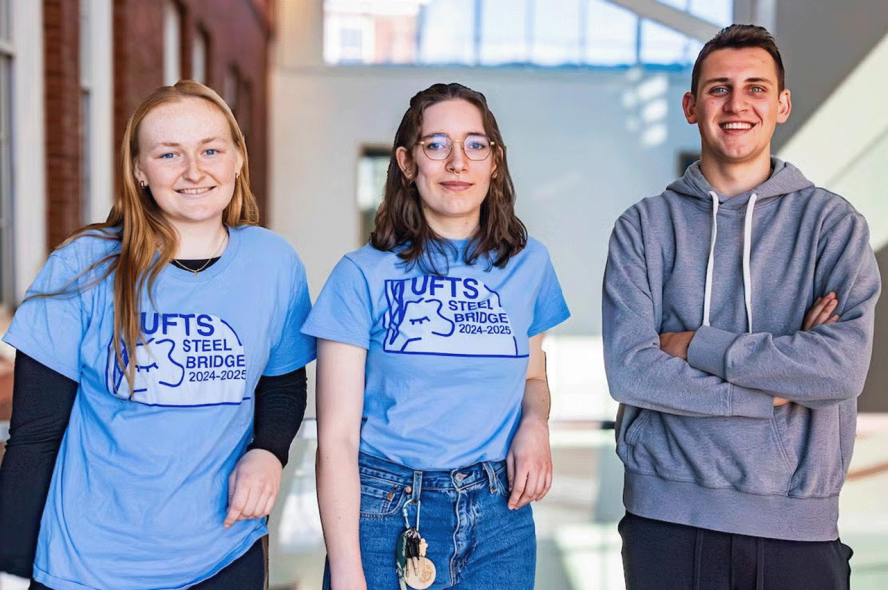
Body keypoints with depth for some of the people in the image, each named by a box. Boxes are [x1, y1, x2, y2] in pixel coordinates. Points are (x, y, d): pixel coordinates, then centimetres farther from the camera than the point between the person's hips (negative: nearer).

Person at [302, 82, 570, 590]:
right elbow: (337, 439, -9)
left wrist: (535, 423, -5)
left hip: (498, 515, 3)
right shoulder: (363, 276, -7)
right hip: (386, 515, -3)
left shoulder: (529, 263, 4)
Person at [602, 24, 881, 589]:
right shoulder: (644, 226, 1)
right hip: (668, 516, 0)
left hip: (798, 521, 0)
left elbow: (844, 367, -14)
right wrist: (777, 387, -12)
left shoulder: (834, 223, 1)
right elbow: (629, 370, -11)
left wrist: (694, 346, -11)